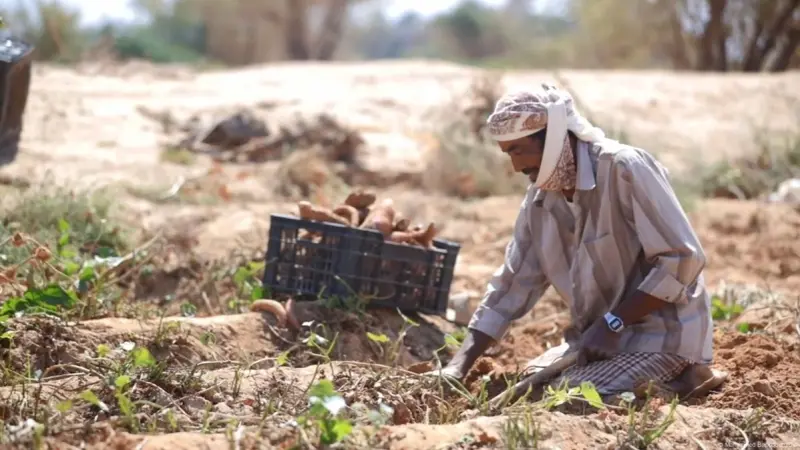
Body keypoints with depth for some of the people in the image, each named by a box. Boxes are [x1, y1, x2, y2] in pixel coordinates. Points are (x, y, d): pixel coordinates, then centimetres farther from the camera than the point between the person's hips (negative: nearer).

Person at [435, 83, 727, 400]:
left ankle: (676, 379, -2)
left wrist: (612, 323, -23)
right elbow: (513, 285, 7)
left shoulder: (624, 169, -21)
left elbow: (681, 260, -22)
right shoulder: (540, 198, 4)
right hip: (602, 335, 9)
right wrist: (458, 366, -4)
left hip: (662, 333, -9)